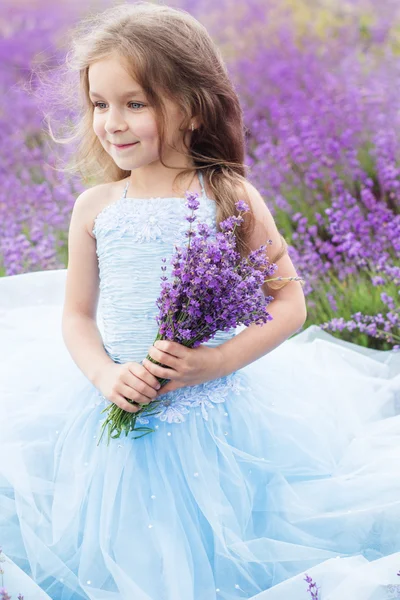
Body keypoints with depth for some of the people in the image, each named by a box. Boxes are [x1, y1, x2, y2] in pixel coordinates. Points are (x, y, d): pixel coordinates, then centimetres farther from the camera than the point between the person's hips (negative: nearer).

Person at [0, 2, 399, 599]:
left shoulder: (230, 198, -7)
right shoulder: (94, 208, 1)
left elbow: (289, 303, -5)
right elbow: (76, 314, 6)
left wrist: (218, 360, -18)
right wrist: (106, 375, -14)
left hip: (217, 415, -2)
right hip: (123, 417, 2)